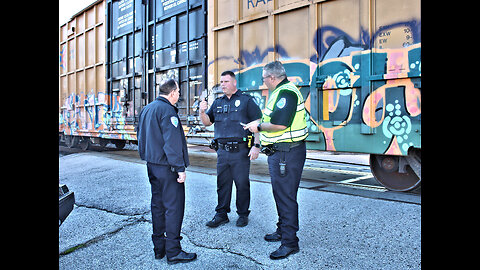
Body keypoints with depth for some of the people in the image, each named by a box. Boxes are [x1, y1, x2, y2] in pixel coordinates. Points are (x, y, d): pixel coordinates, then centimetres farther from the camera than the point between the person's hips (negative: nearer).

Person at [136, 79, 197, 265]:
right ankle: (173, 251, 4)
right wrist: (180, 168, -20)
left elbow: (140, 136, 22)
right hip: (166, 167, -10)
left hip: (151, 165, 10)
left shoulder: (146, 109, 14)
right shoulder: (167, 110, -16)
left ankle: (159, 247, 26)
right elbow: (172, 142, -22)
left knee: (157, 204, 16)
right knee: (173, 207, -3)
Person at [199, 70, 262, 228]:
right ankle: (221, 214, 20)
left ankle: (243, 214, 18)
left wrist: (256, 145, -13)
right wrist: (202, 112, -4)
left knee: (242, 184, 3)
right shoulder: (218, 103, 16)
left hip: (240, 150, -4)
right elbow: (207, 122, 18)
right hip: (222, 149, 5)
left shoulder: (246, 100, 1)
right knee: (222, 183, 9)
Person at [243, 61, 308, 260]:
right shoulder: (279, 92, 16)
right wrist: (258, 123, 21)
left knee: (286, 196, -5)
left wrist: (259, 127, -13)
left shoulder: (286, 93, -18)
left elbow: (280, 124, -26)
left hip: (287, 153, -11)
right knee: (280, 193, 20)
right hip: (279, 152, 11)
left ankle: (290, 242, 6)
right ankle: (282, 231, 36)